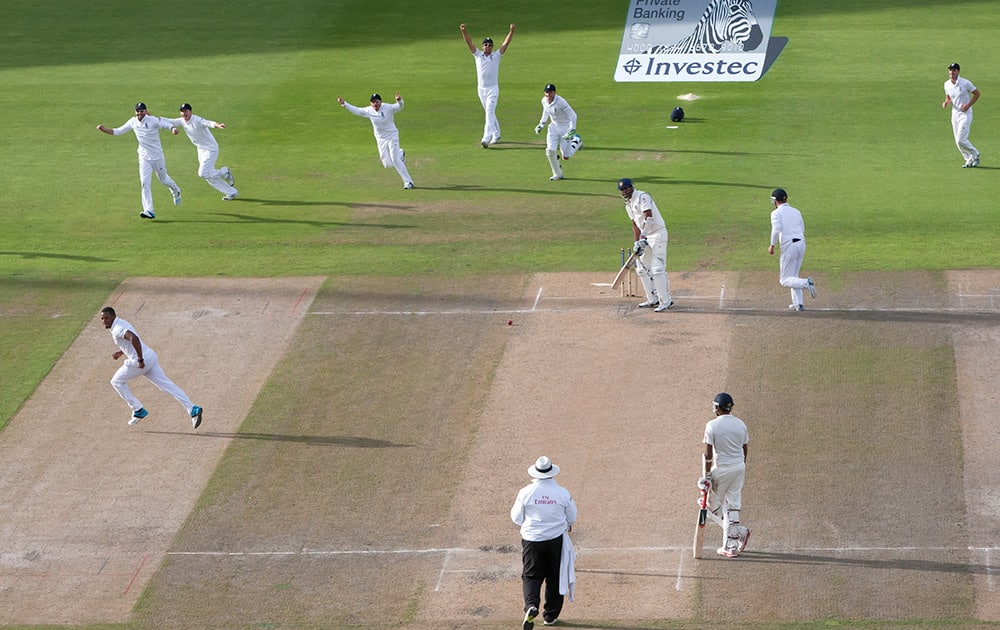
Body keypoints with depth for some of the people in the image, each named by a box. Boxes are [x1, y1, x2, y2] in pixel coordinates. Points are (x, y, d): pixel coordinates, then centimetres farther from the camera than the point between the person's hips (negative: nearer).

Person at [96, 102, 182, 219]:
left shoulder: (153, 120, -15)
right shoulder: (133, 122, 0)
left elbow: (167, 124, -24)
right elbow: (118, 131, 6)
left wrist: (173, 129, -48)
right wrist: (104, 129, -10)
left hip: (157, 156, -3)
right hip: (144, 158, 3)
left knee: (163, 180, 13)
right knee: (145, 183, -9)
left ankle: (176, 191, 48)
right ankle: (149, 211, -12)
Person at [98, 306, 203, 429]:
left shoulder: (117, 329, -13)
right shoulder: (122, 324, 19)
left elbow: (134, 338, -31)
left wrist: (140, 359, -29)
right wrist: (121, 352, 26)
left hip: (140, 362, -9)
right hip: (151, 357, 9)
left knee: (117, 381, 12)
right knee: (167, 384, 4)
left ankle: (138, 410, 10)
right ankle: (192, 409, -6)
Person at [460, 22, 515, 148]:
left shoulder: (496, 56, -1)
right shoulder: (478, 55, 4)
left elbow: (506, 43, -9)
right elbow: (469, 42, -4)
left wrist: (511, 31, -22)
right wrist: (463, 31, -18)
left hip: (493, 89, -4)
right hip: (481, 89, 4)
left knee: (489, 113, -14)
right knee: (490, 113, 16)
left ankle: (486, 139, -24)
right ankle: (496, 135, 33)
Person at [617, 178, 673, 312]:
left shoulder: (642, 197, -15)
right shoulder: (628, 204, 14)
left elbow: (648, 216, -28)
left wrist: (642, 237, -35)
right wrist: (637, 243, 4)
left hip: (658, 233, -10)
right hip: (646, 237, 10)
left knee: (657, 268, -16)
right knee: (642, 268, 13)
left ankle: (665, 301, -15)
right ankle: (653, 300, 20)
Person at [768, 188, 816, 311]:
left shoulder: (776, 213, -2)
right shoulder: (796, 212, 17)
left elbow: (777, 229, -17)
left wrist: (772, 245, -9)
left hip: (789, 245, -6)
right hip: (801, 243, 6)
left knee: (785, 280, 0)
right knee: (793, 276, 20)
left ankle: (806, 283, -26)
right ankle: (798, 304, 12)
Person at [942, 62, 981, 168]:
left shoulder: (965, 83, -15)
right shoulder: (947, 84, 3)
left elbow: (977, 93, -5)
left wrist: (968, 105, -15)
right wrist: (946, 103, -6)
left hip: (965, 114, -6)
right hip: (954, 114, 6)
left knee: (961, 139, -13)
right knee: (958, 141, 6)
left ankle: (975, 154, 9)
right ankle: (969, 160, 20)